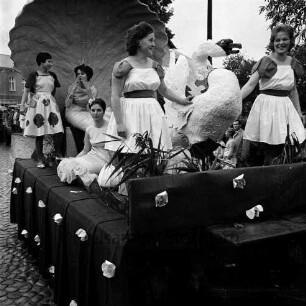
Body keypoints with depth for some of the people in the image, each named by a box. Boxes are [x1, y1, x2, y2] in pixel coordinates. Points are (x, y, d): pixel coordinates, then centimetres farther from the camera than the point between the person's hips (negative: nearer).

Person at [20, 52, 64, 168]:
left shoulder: (52, 75, 12)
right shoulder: (33, 75, -2)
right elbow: (26, 91, -6)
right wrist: (22, 105, -12)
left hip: (51, 104, 4)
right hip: (37, 105, -4)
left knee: (57, 131, -5)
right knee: (39, 134, -1)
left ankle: (59, 155, 10)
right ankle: (40, 160, 7)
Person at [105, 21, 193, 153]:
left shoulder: (155, 66, 12)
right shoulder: (124, 66, -5)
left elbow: (163, 90, 26)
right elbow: (115, 97, -9)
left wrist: (182, 100, 19)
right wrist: (119, 123, -15)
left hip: (152, 114, 5)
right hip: (130, 114, -5)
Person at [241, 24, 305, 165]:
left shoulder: (293, 63, 11)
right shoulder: (265, 62, -3)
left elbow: (293, 91, 18)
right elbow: (250, 85, -10)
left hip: (286, 107, 4)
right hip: (267, 105, -4)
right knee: (269, 153, -8)